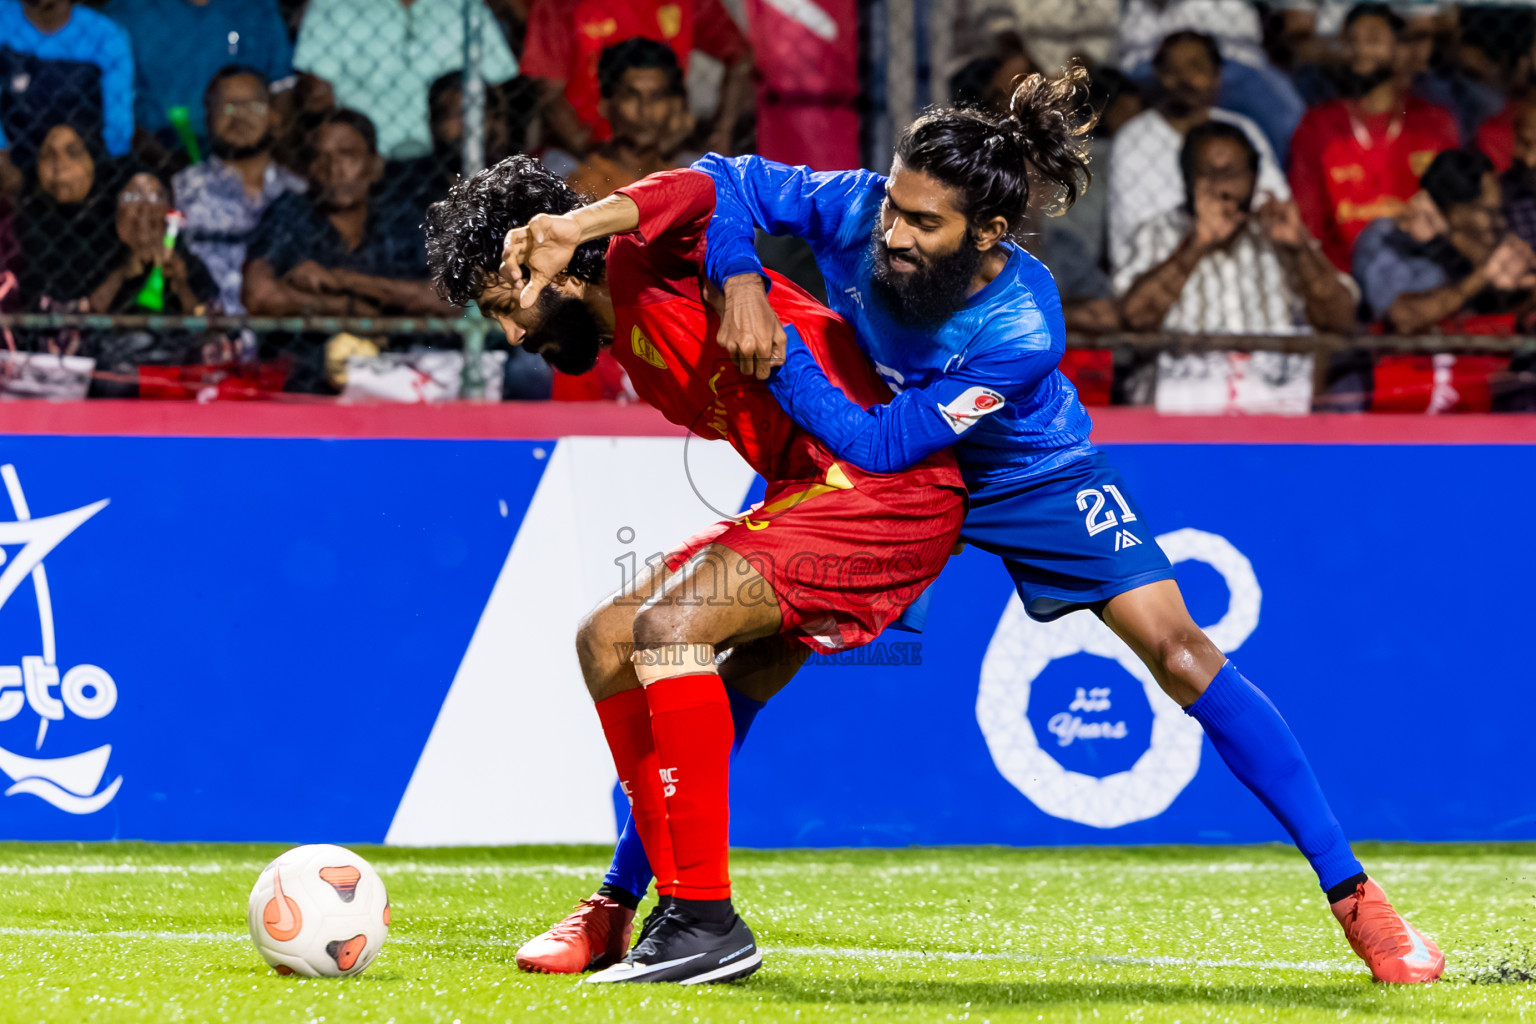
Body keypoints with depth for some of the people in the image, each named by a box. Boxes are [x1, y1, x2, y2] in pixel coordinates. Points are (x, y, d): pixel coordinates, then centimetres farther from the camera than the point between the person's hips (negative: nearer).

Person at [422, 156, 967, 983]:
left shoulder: (643, 262, -8)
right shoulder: (634, 354, 19)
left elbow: (699, 195, -31)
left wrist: (578, 224, -44)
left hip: (886, 492, -11)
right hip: (805, 494, 11)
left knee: (666, 623, -25)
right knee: (607, 639, 11)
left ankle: (706, 923, -24)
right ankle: (629, 909, 14)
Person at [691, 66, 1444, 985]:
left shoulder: (1021, 331, -37)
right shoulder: (855, 209, -30)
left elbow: (881, 443, -35)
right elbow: (725, 180, -19)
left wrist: (777, 353, -41)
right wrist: (740, 281, -37)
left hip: (1028, 475, -3)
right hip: (869, 481, 3)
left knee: (1177, 650, -14)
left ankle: (1352, 894, -7)